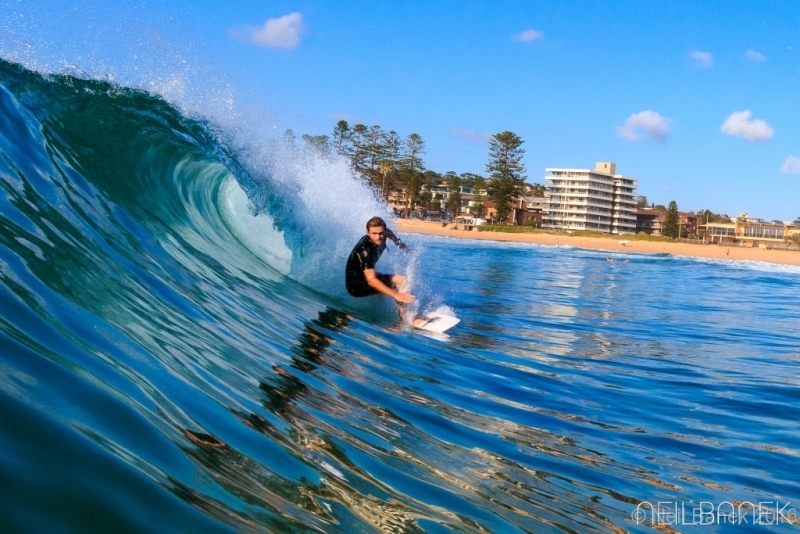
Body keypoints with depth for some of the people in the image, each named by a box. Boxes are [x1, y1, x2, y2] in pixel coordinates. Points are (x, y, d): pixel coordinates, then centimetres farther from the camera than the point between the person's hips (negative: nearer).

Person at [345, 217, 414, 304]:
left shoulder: (379, 239, -7)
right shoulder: (365, 250, -31)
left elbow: (388, 232, 22)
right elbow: (371, 280, -43)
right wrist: (396, 295, -52)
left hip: (364, 278, 10)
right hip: (357, 286, -10)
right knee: (401, 280, -19)